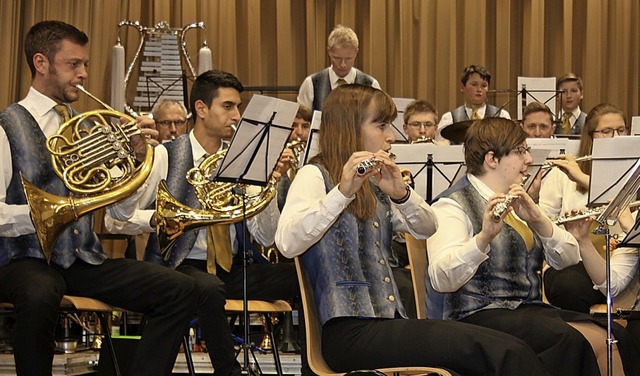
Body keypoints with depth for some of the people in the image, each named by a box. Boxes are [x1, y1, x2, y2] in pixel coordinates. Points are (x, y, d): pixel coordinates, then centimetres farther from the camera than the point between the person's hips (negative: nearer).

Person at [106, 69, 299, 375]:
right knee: (209, 289, -39)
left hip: (233, 269, 5)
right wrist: (155, 219, -22)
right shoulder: (165, 156, -2)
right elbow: (115, 219, -4)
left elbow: (267, 238, 7)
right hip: (183, 267, -5)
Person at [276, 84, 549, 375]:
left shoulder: (373, 185, 22)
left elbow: (427, 228, 12)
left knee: (510, 351, -17)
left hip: (387, 321, 7)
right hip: (351, 330, -7)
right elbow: (287, 244, -21)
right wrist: (343, 192, -31)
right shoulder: (314, 176, -2)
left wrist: (401, 194, -7)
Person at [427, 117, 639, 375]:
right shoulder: (453, 206, -6)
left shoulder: (517, 201, 19)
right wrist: (484, 236, -36)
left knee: (616, 338, -18)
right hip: (480, 314, -7)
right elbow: (441, 279, -22)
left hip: (531, 309, 8)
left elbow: (568, 259, 9)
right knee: (571, 341, -32)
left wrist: (538, 220, -9)